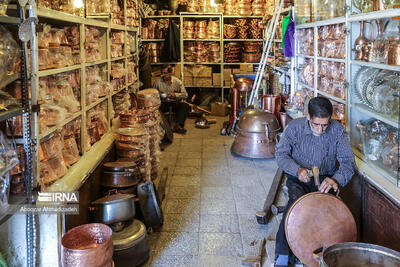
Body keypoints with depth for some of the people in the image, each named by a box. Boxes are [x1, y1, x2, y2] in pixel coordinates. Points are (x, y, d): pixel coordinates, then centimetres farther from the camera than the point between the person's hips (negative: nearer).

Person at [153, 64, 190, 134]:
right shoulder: (158, 81, 3)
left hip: (174, 103, 0)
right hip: (163, 104, 0)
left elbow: (185, 95, -1)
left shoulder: (178, 82, 1)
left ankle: (178, 125, -46)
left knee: (185, 106, -31)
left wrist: (175, 95, -18)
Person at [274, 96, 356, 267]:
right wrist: (297, 170, -22)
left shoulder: (337, 130, -8)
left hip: (326, 180, 1)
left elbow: (348, 161, -11)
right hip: (299, 178, -1)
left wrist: (336, 179, -32)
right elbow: (281, 154, -2)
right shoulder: (295, 127, -9)